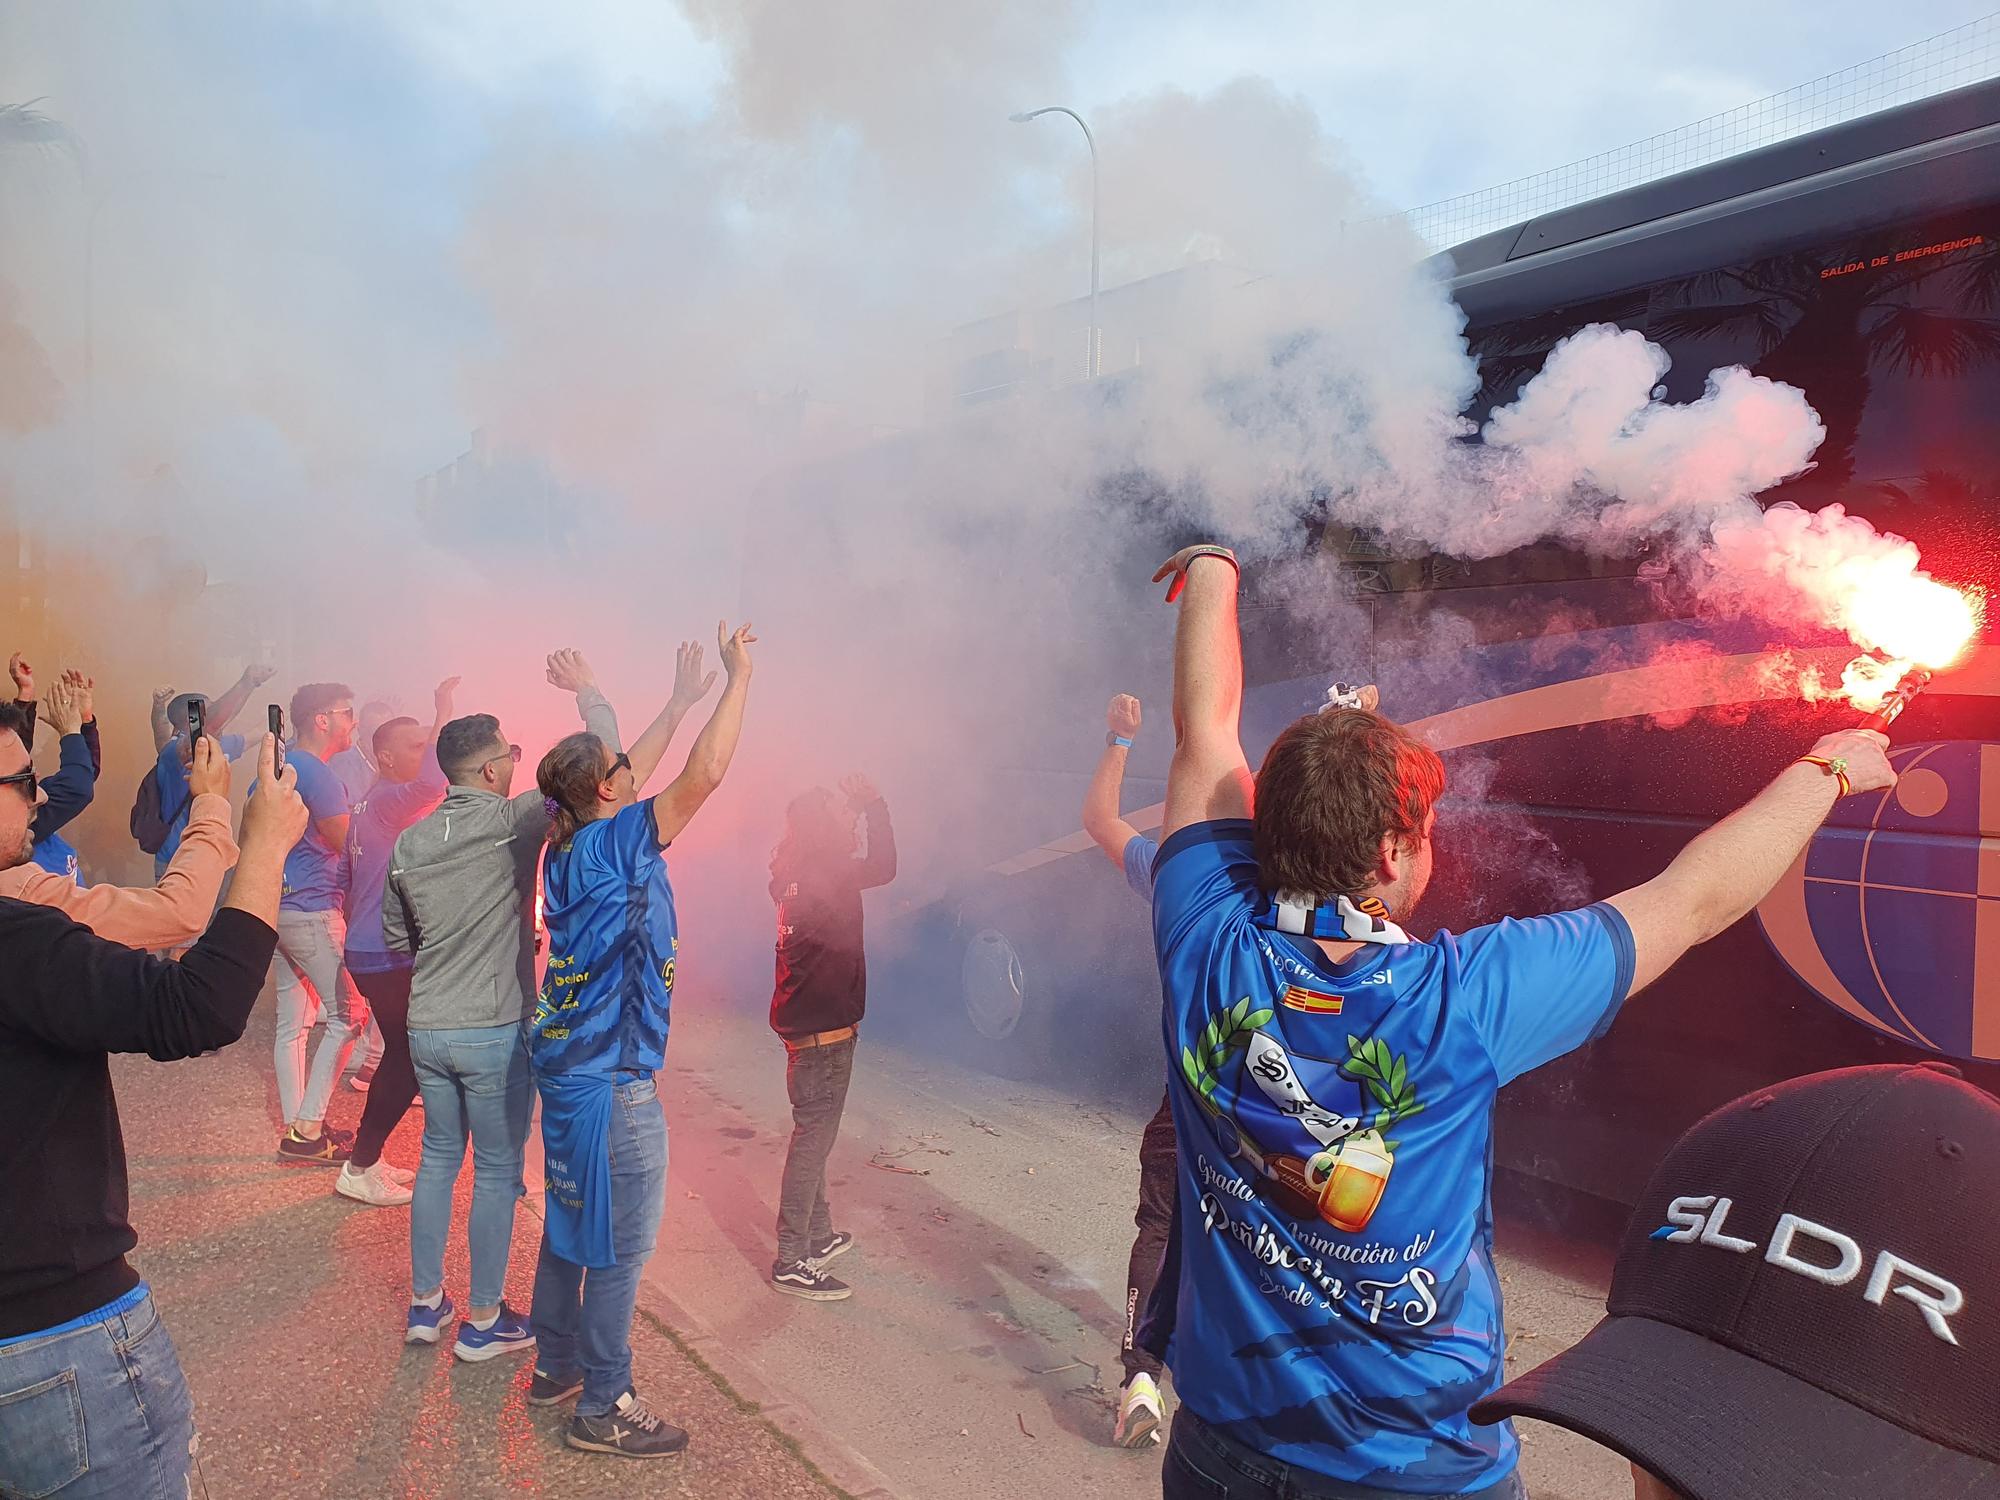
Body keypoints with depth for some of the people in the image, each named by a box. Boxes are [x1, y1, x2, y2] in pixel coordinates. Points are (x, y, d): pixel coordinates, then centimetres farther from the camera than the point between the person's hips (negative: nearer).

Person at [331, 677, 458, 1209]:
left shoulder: (369, 805, 15)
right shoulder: (388, 801, -17)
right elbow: (431, 782, -40)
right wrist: (444, 713, -31)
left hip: (371, 951, 10)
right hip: (387, 955, -10)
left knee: (401, 1056, 16)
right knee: (407, 1063, -5)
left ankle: (367, 1159, 25)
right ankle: (359, 1170, 4)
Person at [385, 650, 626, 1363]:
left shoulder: (408, 843, 3)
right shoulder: (512, 824, -16)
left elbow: (396, 938, 15)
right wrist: (587, 691, 0)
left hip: (427, 1028, 6)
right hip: (495, 1033, -6)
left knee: (439, 1156, 20)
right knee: (498, 1171, 7)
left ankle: (425, 1303, 30)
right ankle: (483, 1322, 18)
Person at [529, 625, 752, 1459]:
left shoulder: (569, 843, 4)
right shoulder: (614, 843, -19)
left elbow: (622, 779, 20)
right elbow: (706, 773, -25)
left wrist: (680, 702, 23)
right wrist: (739, 678, -16)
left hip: (568, 1062, 9)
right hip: (613, 1078, -9)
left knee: (571, 1220, 20)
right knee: (622, 1241, 2)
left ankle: (556, 1367, 34)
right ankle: (603, 1407, 13)